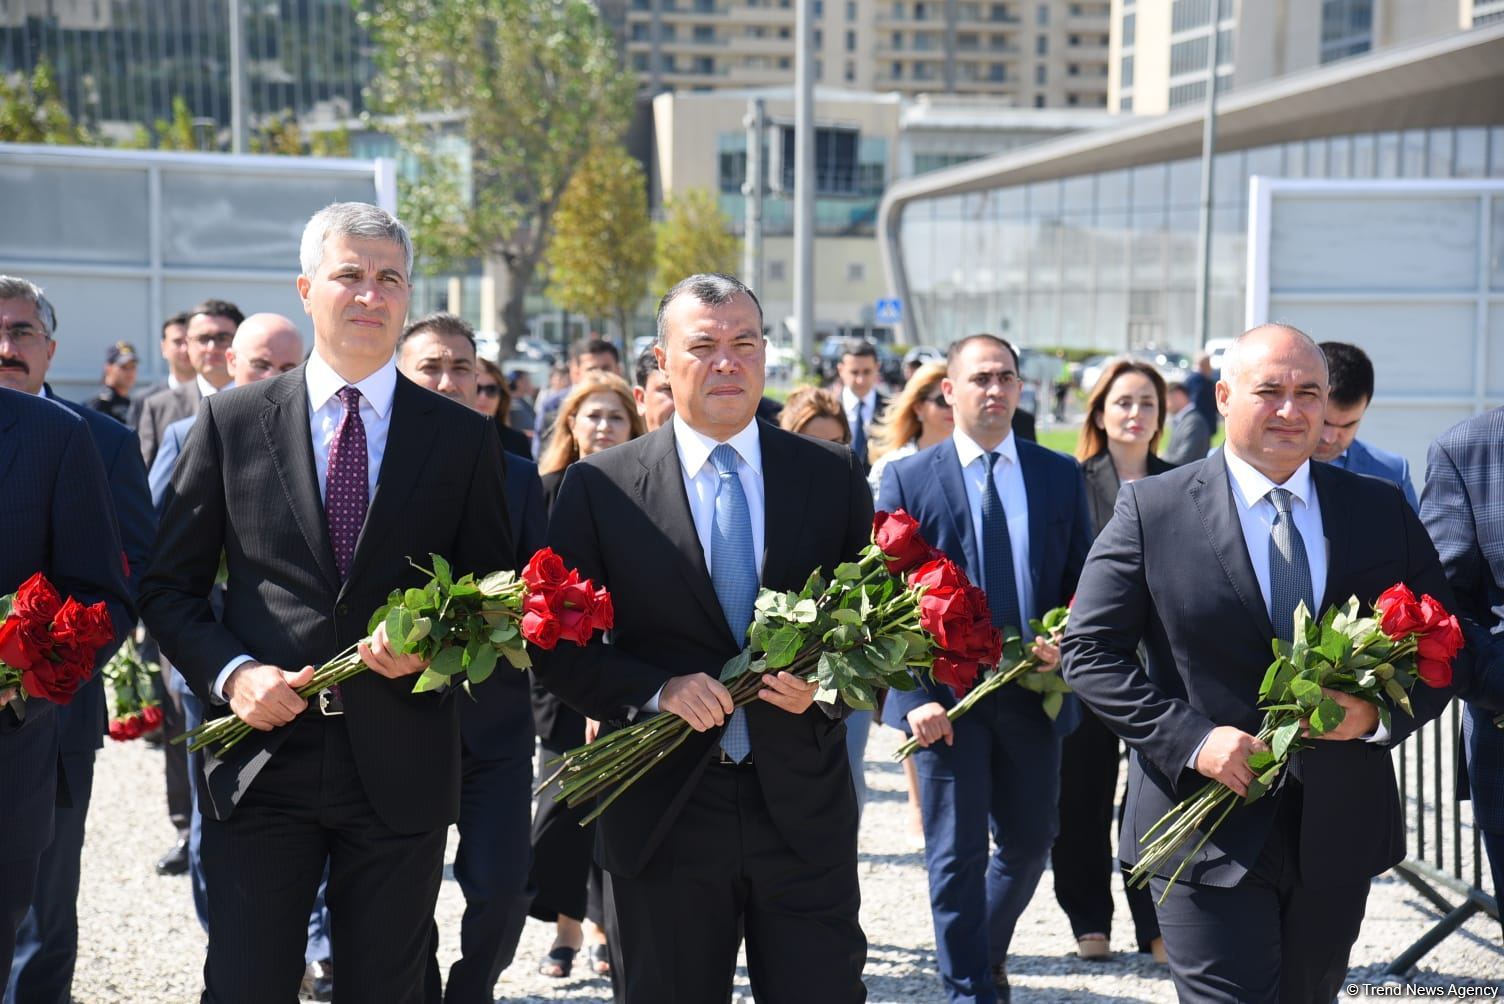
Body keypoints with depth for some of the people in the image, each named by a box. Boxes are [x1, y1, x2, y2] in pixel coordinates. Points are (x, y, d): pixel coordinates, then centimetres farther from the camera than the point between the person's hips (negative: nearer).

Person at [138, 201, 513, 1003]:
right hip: (261, 754, 0)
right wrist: (229, 672, -10)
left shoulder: (461, 438, 5)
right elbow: (169, 587, 6)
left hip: (400, 765, 1)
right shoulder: (232, 422, 4)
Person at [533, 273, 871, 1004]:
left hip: (805, 810, 1)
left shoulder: (833, 477, 6)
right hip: (663, 814, -1)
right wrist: (655, 691, -16)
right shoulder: (599, 486, 1)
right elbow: (558, 647, 0)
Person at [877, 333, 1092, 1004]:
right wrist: (913, 696, -13)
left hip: (1034, 691, 3)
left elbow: (1084, 580, 9)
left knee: (1029, 844, 13)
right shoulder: (907, 480, -1)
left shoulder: (1060, 476, 7)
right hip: (945, 697, -3)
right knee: (956, 855, 0)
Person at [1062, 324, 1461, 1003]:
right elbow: (1090, 650, -6)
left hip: (1340, 833, 4)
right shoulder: (1152, 510, -5)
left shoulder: (1382, 510, 5)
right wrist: (1192, 739, -18)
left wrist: (1380, 713, -13)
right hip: (1208, 832, -4)